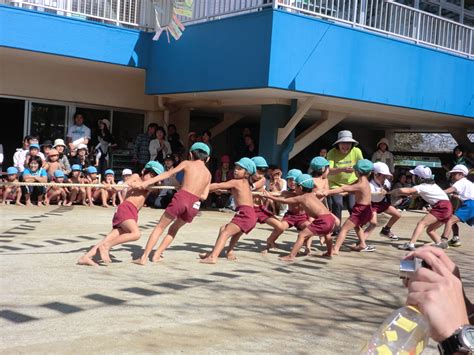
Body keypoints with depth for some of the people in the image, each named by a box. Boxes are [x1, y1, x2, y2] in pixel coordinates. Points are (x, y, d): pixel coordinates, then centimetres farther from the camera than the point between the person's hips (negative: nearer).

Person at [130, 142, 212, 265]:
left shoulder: (187, 163, 10)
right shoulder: (208, 174, 19)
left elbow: (167, 174, 5)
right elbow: (204, 196, 14)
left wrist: (145, 183, 4)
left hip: (181, 197, -3)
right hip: (194, 205, 3)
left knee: (160, 227, 10)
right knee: (174, 228, 26)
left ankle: (144, 257, 4)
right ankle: (157, 255, 23)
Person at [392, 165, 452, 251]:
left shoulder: (422, 187, -8)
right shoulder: (431, 185, 20)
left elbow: (404, 190, -19)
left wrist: (393, 191, -4)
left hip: (442, 207, -10)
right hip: (447, 208, 10)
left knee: (421, 223, -17)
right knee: (430, 230, 15)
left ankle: (411, 244, -29)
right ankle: (440, 243, -1)